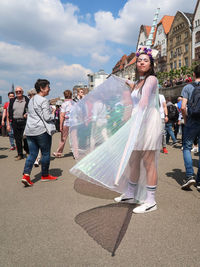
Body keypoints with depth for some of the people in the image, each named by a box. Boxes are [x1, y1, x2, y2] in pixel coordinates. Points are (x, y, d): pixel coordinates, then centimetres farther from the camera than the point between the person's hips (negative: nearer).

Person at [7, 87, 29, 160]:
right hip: (15, 122, 3)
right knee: (17, 139, 6)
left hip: (24, 121, -3)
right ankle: (20, 155, 17)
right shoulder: (12, 101, 11)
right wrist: (8, 124, 6)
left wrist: (27, 114, -15)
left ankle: (27, 151, 18)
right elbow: (9, 113, 11)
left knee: (25, 137, -8)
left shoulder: (27, 100, 2)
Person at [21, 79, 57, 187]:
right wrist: (53, 114, 5)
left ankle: (26, 175, -3)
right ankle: (45, 175, 19)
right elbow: (47, 117, -16)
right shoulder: (44, 101, -12)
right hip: (42, 130, -8)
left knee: (32, 153, 9)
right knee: (46, 153, 7)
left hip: (29, 131, 8)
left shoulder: (31, 100, 15)